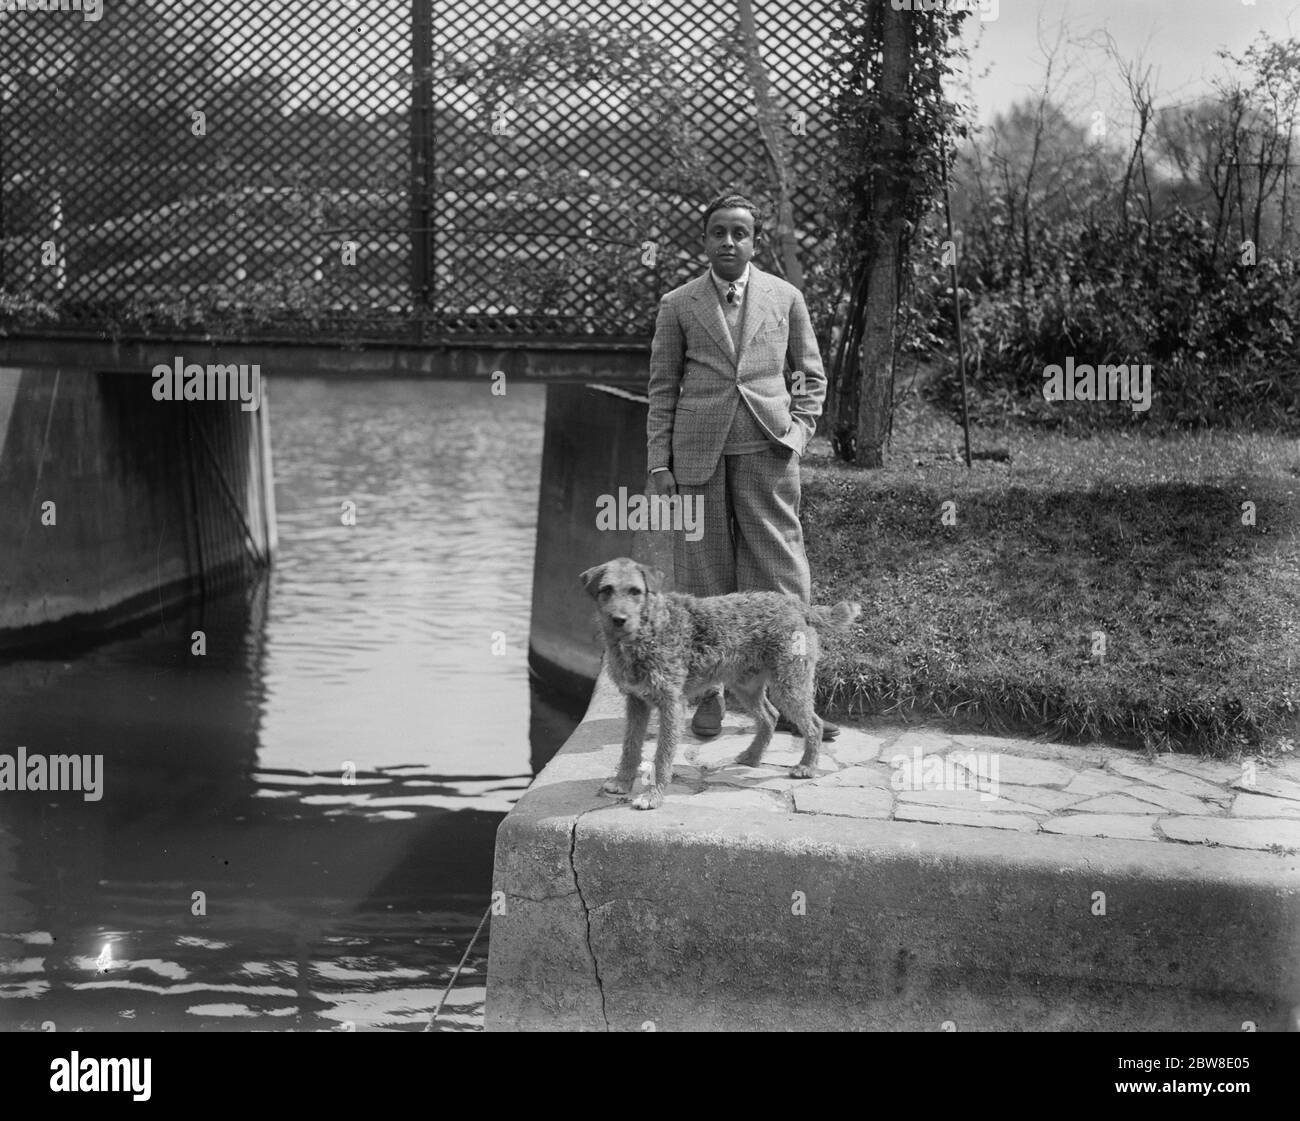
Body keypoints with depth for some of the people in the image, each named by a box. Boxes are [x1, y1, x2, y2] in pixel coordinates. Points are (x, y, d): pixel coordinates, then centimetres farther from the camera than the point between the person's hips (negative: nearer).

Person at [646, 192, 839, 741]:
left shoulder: (786, 298, 9)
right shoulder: (678, 305, 7)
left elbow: (810, 375, 15)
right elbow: (663, 388, 8)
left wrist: (798, 430, 0)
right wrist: (659, 464, 2)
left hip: (766, 449, 0)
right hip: (698, 451, 0)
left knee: (782, 575, -2)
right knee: (703, 577, 3)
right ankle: (708, 696, 12)